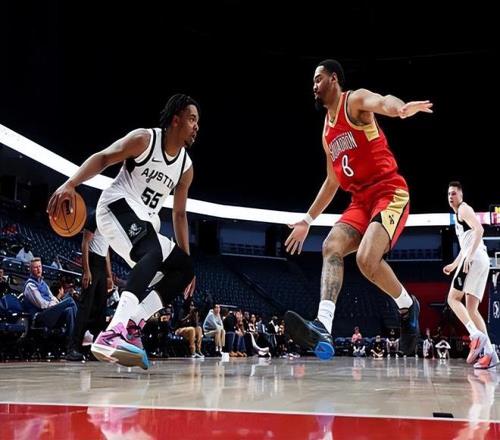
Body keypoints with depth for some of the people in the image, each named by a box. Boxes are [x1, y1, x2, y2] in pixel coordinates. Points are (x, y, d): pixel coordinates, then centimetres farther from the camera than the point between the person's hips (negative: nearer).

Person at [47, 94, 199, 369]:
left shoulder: (186, 167, 12)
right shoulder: (145, 139, -6)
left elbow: (179, 214, 16)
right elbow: (103, 158, -14)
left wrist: (187, 259, 13)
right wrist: (70, 184, -32)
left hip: (145, 222, 9)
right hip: (117, 206, -9)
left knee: (184, 268, 3)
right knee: (154, 253, -36)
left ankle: (131, 326, -6)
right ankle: (115, 333, -51)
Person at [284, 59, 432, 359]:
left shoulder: (355, 100, -2)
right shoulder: (327, 133, 21)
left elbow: (381, 102, -28)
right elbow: (332, 182, 30)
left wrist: (402, 108, -53)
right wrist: (308, 221, 30)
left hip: (390, 192, -7)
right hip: (361, 201, 7)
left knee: (367, 259, -26)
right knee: (332, 246, -18)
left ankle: (407, 305, 4)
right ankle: (323, 329, -32)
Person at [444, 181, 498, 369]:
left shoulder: (464, 209, 0)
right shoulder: (459, 215, 28)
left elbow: (479, 229, -17)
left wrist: (469, 256, -25)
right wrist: (454, 264, 38)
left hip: (475, 258, -9)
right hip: (481, 261, 9)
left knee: (453, 298, -10)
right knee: (471, 308, 4)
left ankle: (476, 336, -25)